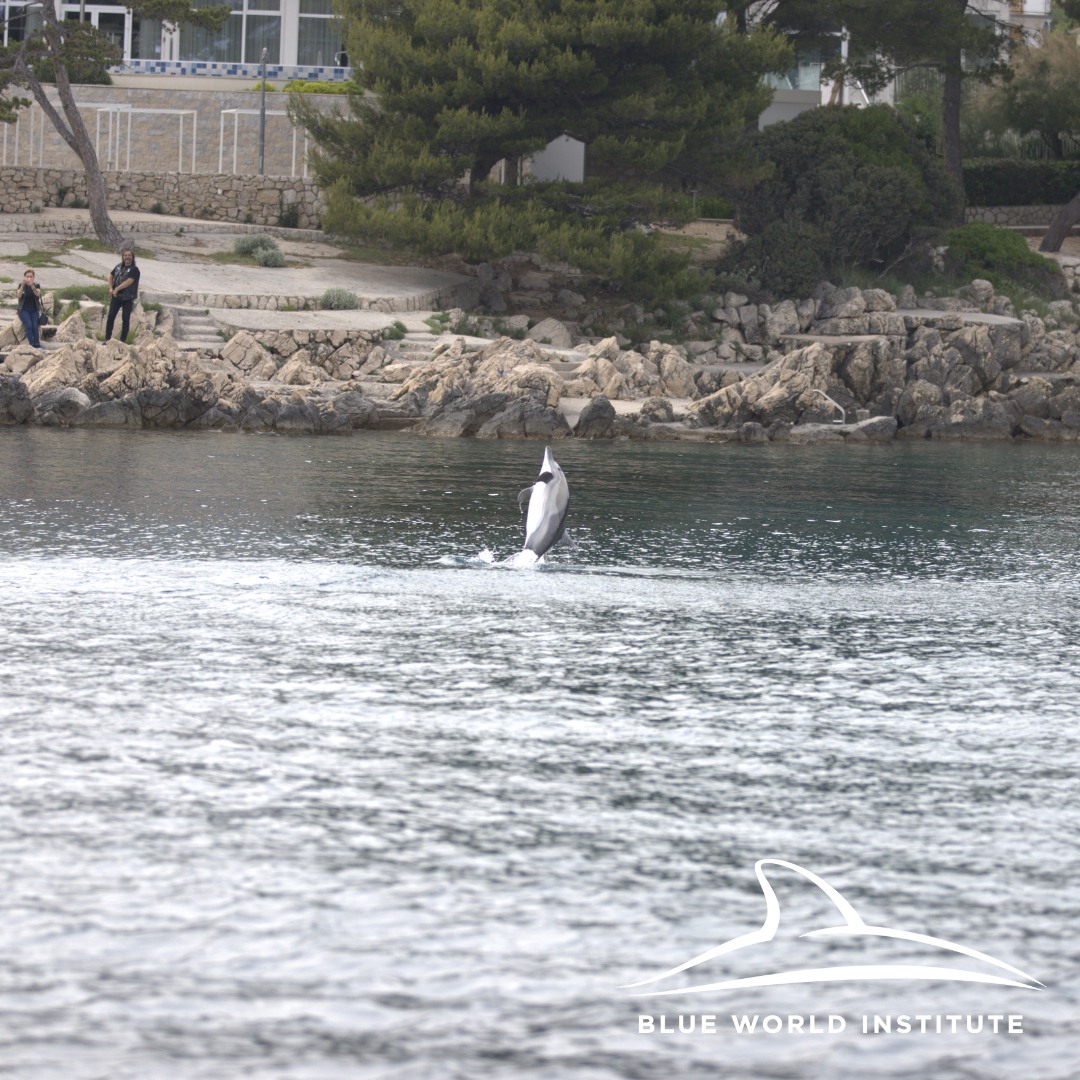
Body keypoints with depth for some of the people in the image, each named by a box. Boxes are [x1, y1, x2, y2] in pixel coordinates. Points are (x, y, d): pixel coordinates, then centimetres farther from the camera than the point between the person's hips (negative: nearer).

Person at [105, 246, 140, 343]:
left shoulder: (134, 270, -9)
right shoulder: (119, 266, 9)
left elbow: (129, 282, -19)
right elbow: (111, 277, 18)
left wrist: (117, 289, -18)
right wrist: (111, 288, 2)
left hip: (128, 298, -4)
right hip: (116, 296, 4)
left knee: (125, 319, 0)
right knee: (111, 317, -1)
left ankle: (123, 340, 6)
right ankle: (107, 338, 5)